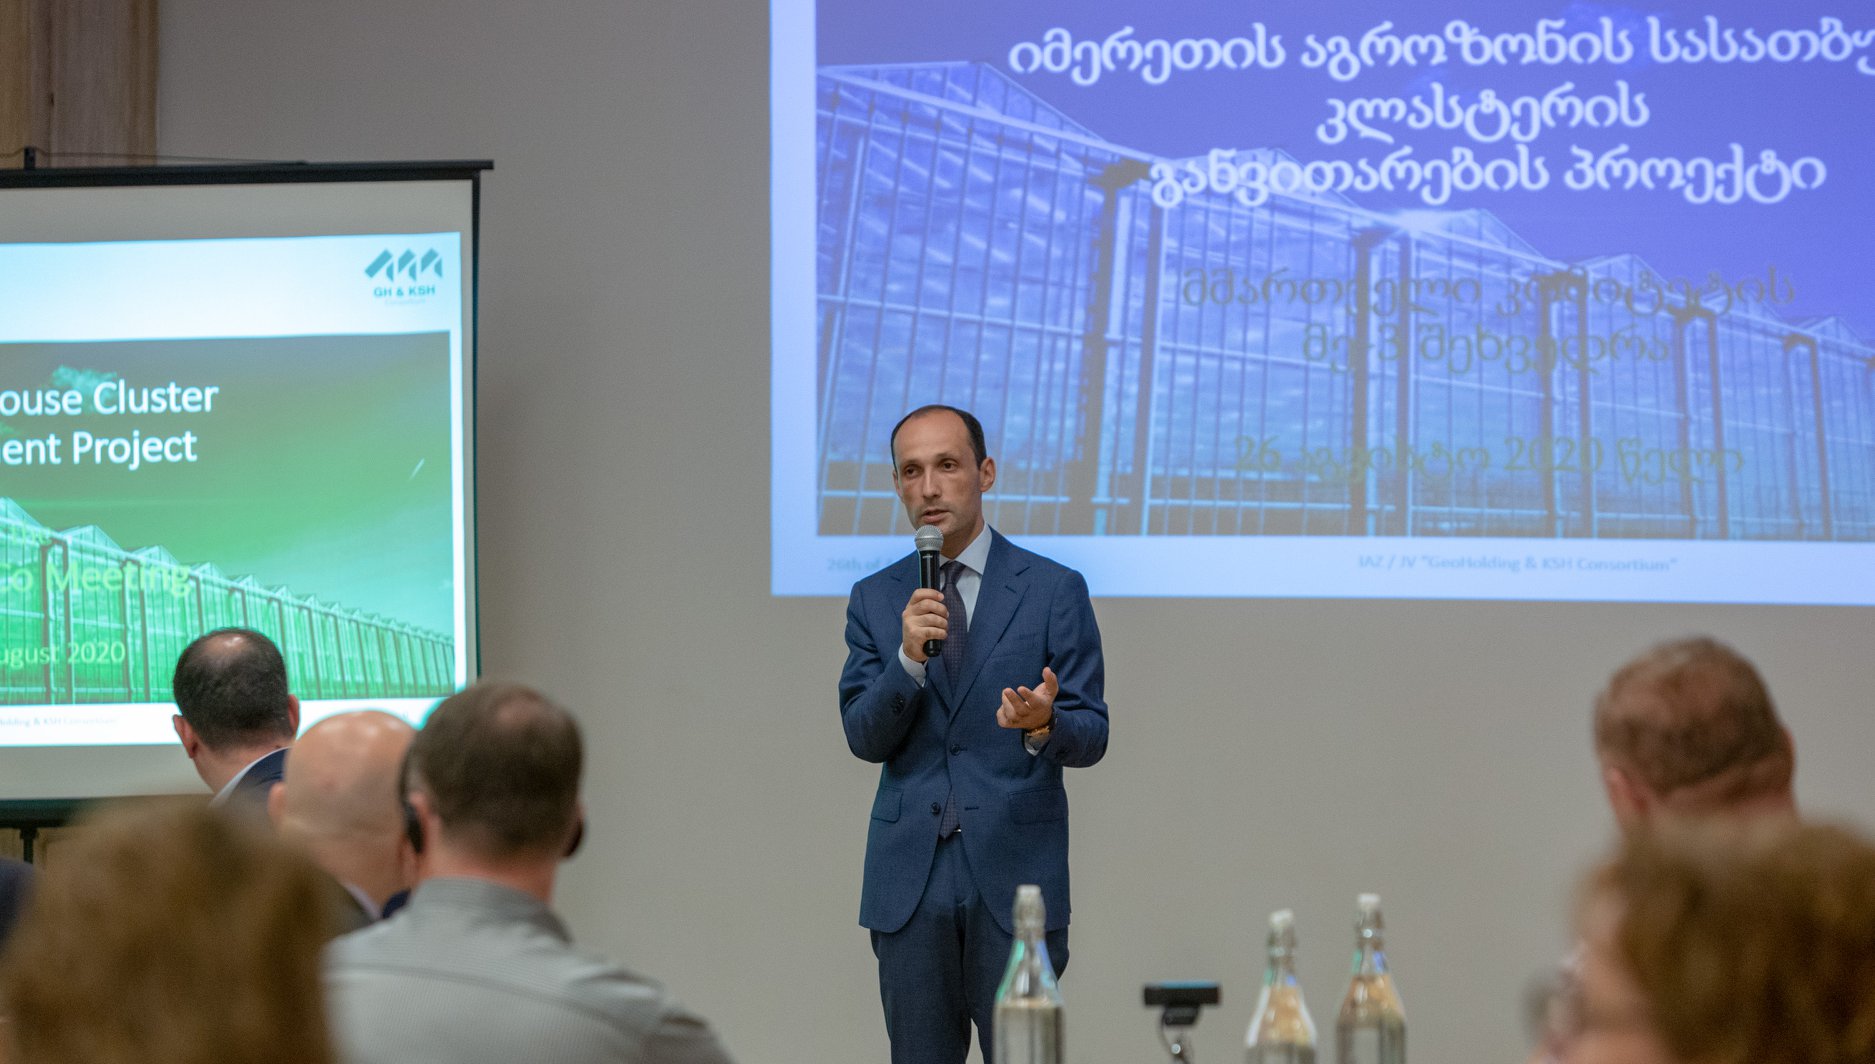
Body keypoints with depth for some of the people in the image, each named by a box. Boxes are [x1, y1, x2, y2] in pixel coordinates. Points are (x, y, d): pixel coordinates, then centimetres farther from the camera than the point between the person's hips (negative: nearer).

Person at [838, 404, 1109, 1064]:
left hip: (1017, 872, -2)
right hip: (909, 878, 2)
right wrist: (909, 658, -17)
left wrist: (1045, 725, -25)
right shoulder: (875, 599, 9)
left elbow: (1090, 736, -2)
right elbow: (864, 737, 1)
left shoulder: (1055, 591, 1)